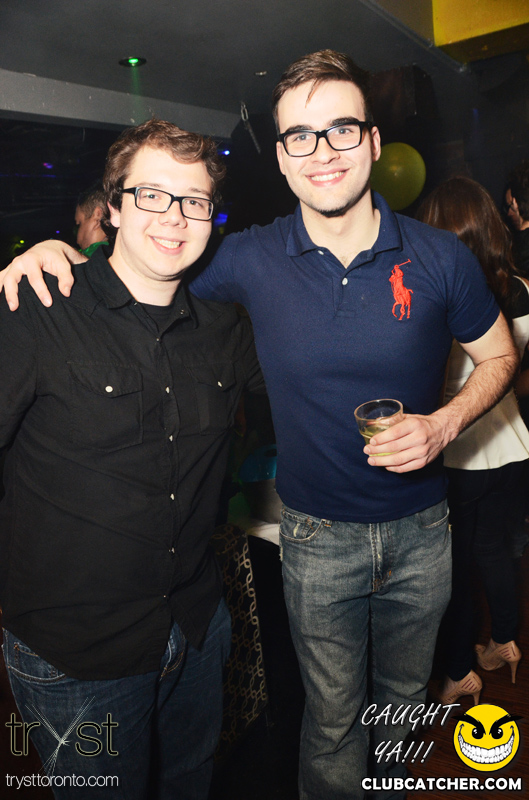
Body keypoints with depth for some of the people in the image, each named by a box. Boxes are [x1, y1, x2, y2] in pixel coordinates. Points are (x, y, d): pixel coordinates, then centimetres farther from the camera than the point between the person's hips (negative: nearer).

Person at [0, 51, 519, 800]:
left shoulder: (439, 257, -11)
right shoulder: (251, 261, -12)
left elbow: (499, 354, 3)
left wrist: (444, 424, -16)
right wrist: (60, 250, -17)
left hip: (420, 529, 2)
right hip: (318, 538, -2)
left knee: (403, 696, 27)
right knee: (333, 721, 17)